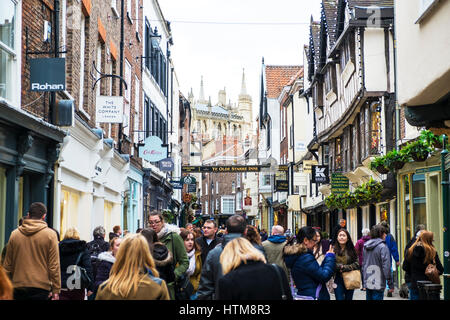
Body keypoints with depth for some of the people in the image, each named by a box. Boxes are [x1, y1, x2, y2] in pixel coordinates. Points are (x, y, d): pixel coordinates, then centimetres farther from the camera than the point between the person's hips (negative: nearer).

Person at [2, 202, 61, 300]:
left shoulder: (14, 234, 5)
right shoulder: (50, 234, -3)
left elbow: (7, 265, 10)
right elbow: (54, 266, -6)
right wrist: (56, 290, -2)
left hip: (18, 286, 3)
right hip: (41, 287, -3)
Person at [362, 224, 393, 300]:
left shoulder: (366, 247, 10)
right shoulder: (383, 247, -13)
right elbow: (386, 266, -16)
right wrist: (390, 282, -10)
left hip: (367, 283, 7)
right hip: (378, 284, -7)